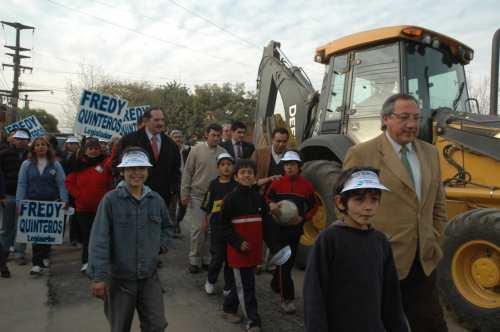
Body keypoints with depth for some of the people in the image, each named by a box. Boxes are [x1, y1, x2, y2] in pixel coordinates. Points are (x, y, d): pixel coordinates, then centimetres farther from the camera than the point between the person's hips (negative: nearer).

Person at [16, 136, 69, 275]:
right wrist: (19, 203, -6)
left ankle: (44, 257, 26)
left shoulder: (55, 165, 2)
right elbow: (21, 184, 0)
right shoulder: (26, 164, 3)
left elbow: (61, 184, -1)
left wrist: (64, 200, -11)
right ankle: (37, 263, 3)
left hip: (51, 203, 0)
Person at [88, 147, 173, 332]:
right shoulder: (110, 200, -13)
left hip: (150, 277, 3)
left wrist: (162, 245, 0)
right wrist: (98, 276, -20)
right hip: (119, 278, -2)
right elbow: (99, 240, -16)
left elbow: (166, 226, 18)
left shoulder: (156, 200, 0)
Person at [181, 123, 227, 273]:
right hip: (197, 195, -2)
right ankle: (194, 260, 15)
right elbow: (187, 172, -1)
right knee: (197, 229, 0)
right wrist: (184, 193, -4)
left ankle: (206, 258, 24)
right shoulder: (196, 150, -3)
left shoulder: (223, 152, 2)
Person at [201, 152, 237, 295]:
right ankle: (210, 280, 30)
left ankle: (229, 286, 26)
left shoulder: (237, 183, -2)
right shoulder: (214, 184, 0)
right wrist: (206, 219, 11)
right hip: (217, 224, 0)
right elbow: (208, 205, 7)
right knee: (217, 256, 3)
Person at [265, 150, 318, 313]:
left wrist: (302, 218, -8)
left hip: (296, 228, 2)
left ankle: (276, 285, 40)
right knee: (283, 262, -3)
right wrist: (272, 205, -16)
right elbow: (266, 198, 7)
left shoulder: (307, 185, -1)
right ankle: (286, 298, 6)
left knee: (290, 260, 15)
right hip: (279, 227, -2)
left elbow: (313, 206, 6)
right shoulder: (277, 183, -3)